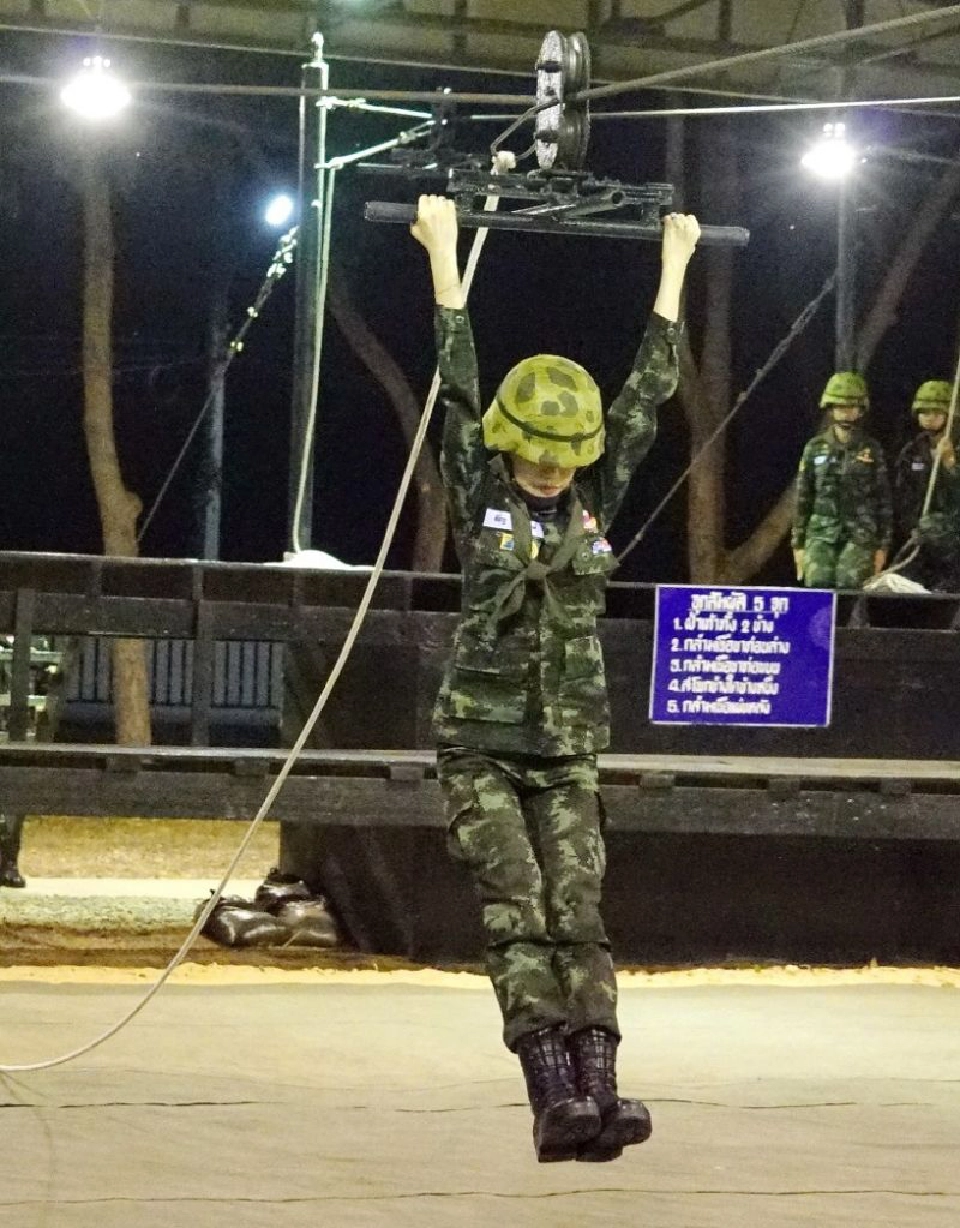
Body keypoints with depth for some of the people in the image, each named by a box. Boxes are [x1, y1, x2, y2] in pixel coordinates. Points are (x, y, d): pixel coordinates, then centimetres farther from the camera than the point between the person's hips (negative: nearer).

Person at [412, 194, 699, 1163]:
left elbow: (647, 394, 10)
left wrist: (674, 268, 13)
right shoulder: (480, 496, -1)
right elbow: (458, 386, -3)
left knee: (578, 917, -7)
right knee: (519, 918, -12)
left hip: (567, 752, 3)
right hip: (481, 745, -3)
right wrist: (443, 254, -2)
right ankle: (553, 1098, -21)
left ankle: (597, 1092, -16)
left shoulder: (594, 499, 7)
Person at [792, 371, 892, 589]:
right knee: (818, 586, -17)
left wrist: (882, 546, 3)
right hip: (821, 534, 1)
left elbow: (883, 500, 7)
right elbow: (803, 499, 11)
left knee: (849, 589, -18)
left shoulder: (872, 450, 6)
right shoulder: (815, 448, 9)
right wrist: (798, 543, 7)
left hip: (860, 537, -1)